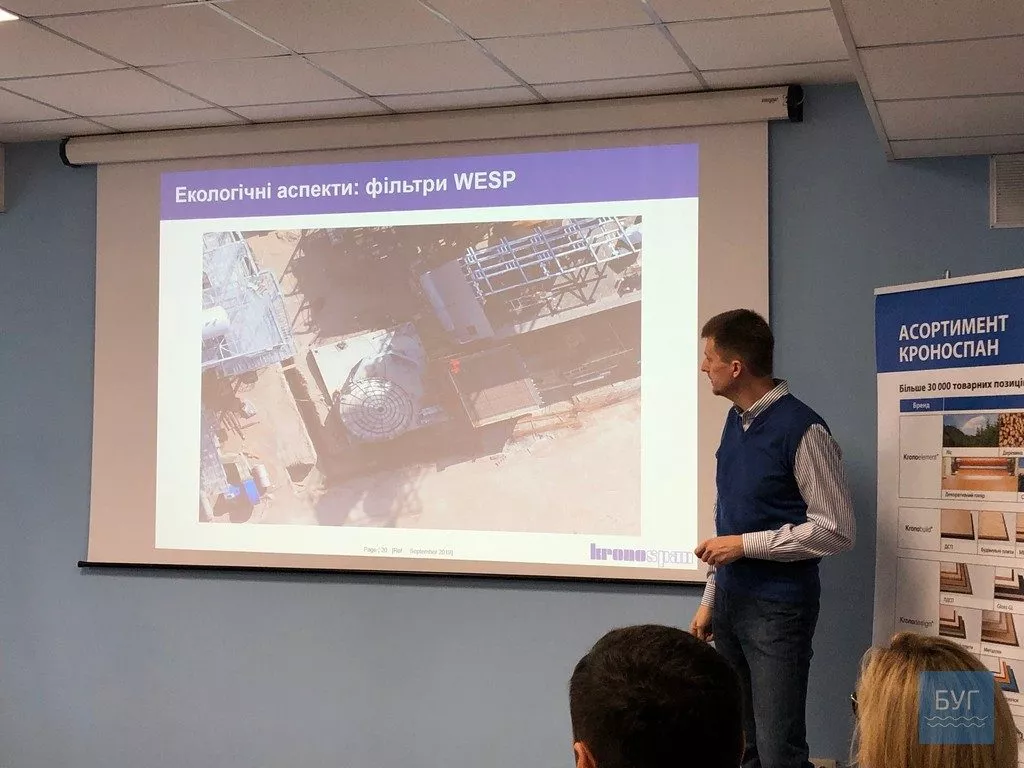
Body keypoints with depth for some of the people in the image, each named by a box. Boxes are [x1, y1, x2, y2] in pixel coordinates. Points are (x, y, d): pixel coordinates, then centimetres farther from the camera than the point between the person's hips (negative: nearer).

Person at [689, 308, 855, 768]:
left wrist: (745, 544, -16)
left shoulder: (801, 429, -16)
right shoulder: (736, 421, 8)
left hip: (778, 608, -8)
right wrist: (710, 599, 15)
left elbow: (837, 530, -16)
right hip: (731, 601, 8)